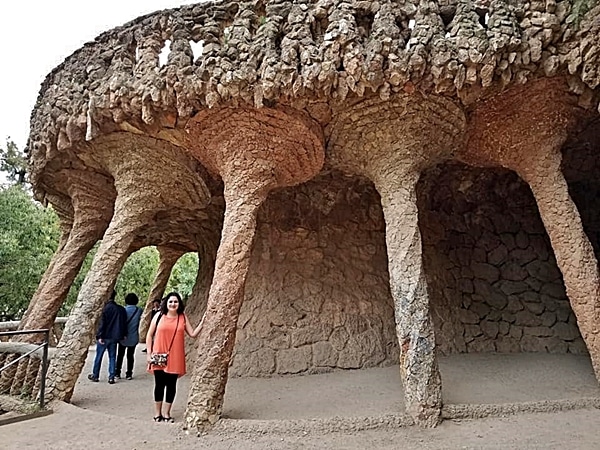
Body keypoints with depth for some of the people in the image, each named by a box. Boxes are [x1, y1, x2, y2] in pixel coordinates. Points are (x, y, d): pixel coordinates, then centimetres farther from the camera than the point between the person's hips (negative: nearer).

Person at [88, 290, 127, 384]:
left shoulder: (105, 308, -12)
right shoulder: (121, 309, 4)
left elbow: (102, 323, -14)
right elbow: (124, 323, 9)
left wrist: (99, 336, -11)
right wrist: (123, 334, 16)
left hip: (104, 337, -4)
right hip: (115, 337, 4)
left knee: (98, 356, 11)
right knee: (112, 357, 9)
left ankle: (95, 375, 22)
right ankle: (111, 377, 7)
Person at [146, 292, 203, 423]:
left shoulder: (183, 318, 3)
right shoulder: (159, 316, -1)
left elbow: (193, 334, 3)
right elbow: (149, 335, 4)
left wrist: (202, 323, -10)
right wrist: (149, 353, 0)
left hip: (175, 358, 1)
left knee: (171, 384, 7)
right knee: (159, 384, 9)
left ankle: (166, 413, 22)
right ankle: (157, 413, 25)